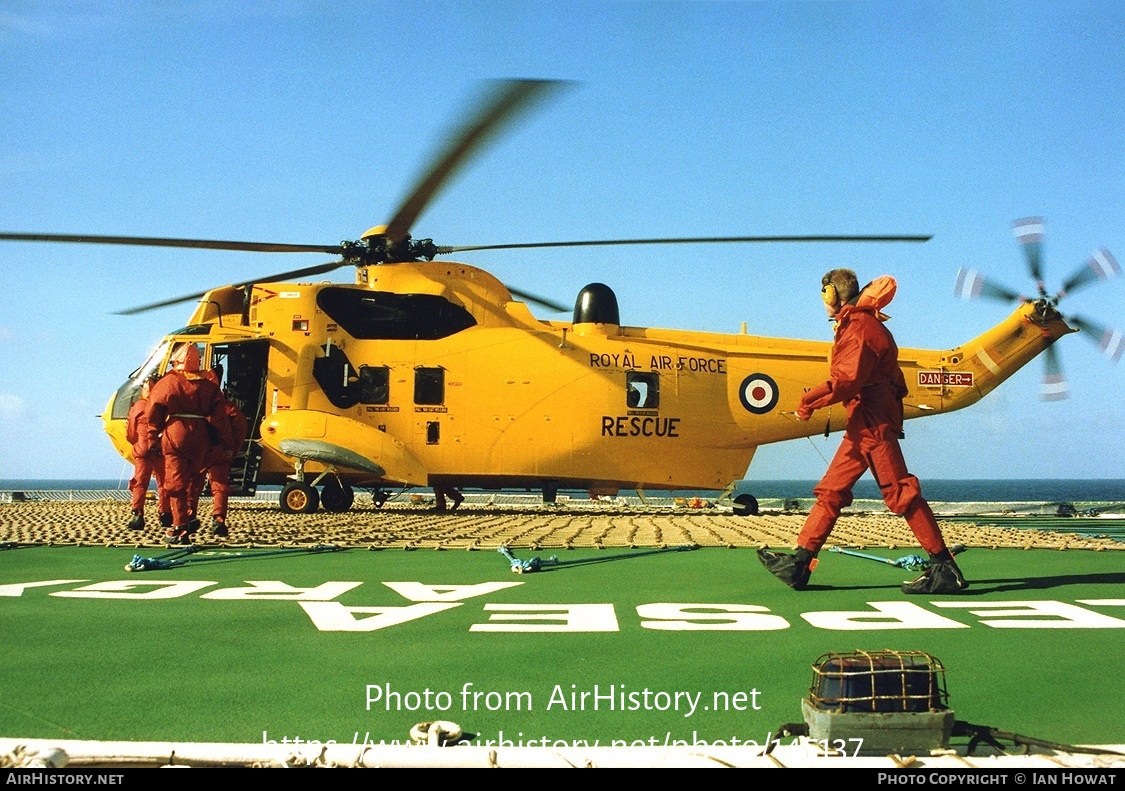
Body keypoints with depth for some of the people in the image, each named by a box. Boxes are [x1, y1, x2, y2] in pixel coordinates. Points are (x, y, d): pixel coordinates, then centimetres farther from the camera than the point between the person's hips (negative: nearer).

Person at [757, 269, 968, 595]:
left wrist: (808, 402, -11)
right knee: (831, 490, 8)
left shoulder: (859, 329, -12)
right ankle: (799, 564, 9)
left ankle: (944, 568, -6)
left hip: (874, 422, -11)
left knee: (899, 491, -10)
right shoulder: (854, 324, 19)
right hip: (863, 424, 11)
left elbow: (846, 380, -20)